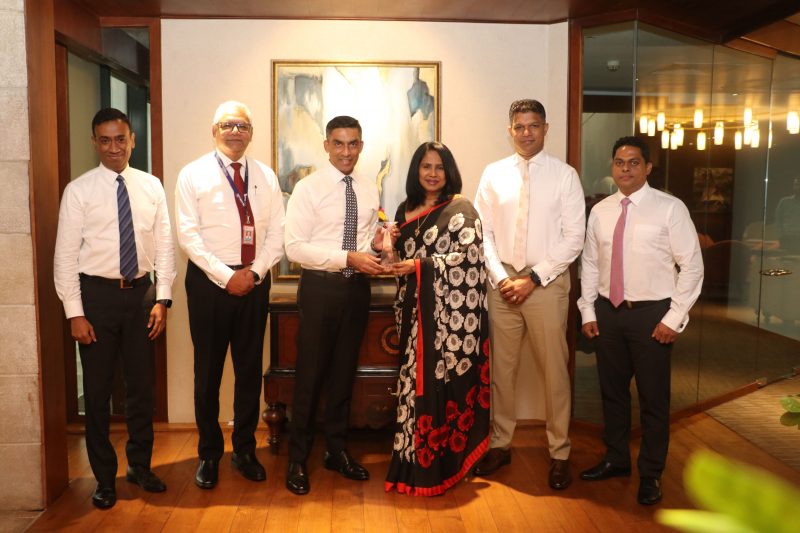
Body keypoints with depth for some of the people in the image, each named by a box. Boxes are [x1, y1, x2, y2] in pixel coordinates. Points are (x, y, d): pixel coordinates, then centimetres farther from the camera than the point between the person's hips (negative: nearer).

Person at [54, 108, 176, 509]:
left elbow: (164, 245, 4)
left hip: (141, 293, 2)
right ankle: (104, 477, 26)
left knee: (141, 384, 13)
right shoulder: (79, 190, -4)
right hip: (97, 294, -2)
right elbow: (65, 254, -5)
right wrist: (75, 313, -9)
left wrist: (162, 298, -2)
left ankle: (140, 465, 32)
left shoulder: (151, 186, 3)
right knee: (98, 388, 8)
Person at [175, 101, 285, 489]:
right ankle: (209, 453, 22)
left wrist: (254, 272, -9)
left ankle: (245, 449, 25)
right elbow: (188, 235, -8)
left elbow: (277, 233, 5)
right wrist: (226, 276, -14)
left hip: (255, 281, 3)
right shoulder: (193, 175, -1)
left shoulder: (266, 176, 9)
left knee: (250, 368, 10)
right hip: (210, 280, -3)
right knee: (208, 370, 6)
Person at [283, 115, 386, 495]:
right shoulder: (308, 188, -8)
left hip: (357, 286, 5)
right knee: (310, 373, 2)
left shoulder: (369, 190, 8)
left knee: (345, 371, 15)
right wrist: (348, 257, -22)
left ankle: (337, 450, 30)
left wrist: (376, 245, -9)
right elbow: (295, 248, -15)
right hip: (320, 287, -5)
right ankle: (298, 458, 19)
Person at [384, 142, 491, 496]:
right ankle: (416, 462, 19)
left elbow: (468, 257, -12)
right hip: (416, 309, 6)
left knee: (442, 383, -4)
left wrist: (420, 265, -15)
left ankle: (438, 464, 9)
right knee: (418, 381, 8)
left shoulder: (461, 209, -3)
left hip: (450, 310, -5)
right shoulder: (406, 210, 15)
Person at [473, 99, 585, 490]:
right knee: (500, 368, 10)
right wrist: (501, 278, -7)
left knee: (553, 371, 4)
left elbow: (573, 238, -4)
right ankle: (500, 443, 26)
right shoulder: (494, 174, 6)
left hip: (547, 283, -2)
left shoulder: (565, 175, -1)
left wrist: (534, 278, -11)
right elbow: (482, 232, 4)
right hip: (503, 282, 2)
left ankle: (559, 453, 19)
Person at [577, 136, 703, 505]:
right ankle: (616, 460, 35)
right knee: (612, 391, 16)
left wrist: (674, 318, -11)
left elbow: (692, 266, -8)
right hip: (608, 312, 4)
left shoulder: (670, 209, -8)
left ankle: (651, 473, 25)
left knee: (653, 397, 7)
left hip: (651, 314, -4)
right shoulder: (600, 212, 6)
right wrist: (588, 312, 6)